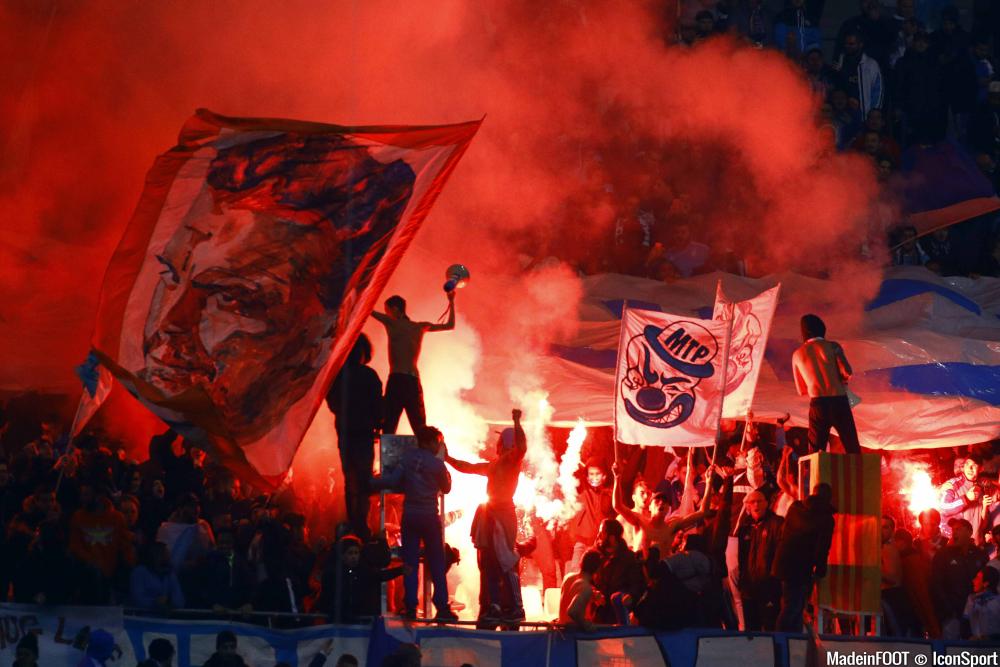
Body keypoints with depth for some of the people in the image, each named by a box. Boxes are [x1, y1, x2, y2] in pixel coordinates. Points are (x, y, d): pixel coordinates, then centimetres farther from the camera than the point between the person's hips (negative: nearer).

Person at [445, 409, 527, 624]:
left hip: (503, 513, -9)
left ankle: (515, 609, -12)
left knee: (505, 562, -12)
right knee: (488, 562, 7)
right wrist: (447, 458, 31)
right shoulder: (494, 465, 21)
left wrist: (517, 423, -35)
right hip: (490, 514, 9)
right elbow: (467, 467, 31)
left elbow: (521, 446, -24)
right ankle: (493, 606, 11)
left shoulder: (513, 461, -3)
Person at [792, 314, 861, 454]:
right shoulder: (833, 347, 3)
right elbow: (847, 372, -9)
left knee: (815, 453, 3)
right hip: (838, 401, -2)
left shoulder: (798, 354, 12)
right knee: (853, 450, 1)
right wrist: (839, 379, 13)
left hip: (817, 403, 2)